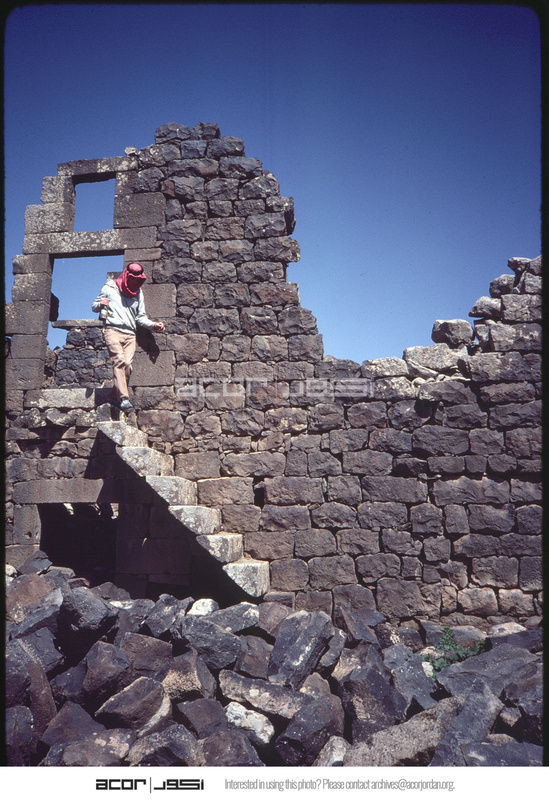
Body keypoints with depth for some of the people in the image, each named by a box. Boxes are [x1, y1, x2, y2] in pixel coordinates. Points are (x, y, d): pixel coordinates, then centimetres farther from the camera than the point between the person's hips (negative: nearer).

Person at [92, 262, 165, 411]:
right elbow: (94, 306, 15)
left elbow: (140, 317, 19)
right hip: (112, 330, -4)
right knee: (119, 361, -23)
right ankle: (123, 398, -33)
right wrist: (100, 304, -8)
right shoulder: (109, 288, 11)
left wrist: (153, 325, 2)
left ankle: (114, 397, 1)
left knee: (127, 365, -12)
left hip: (130, 334, 4)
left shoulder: (138, 293, 20)